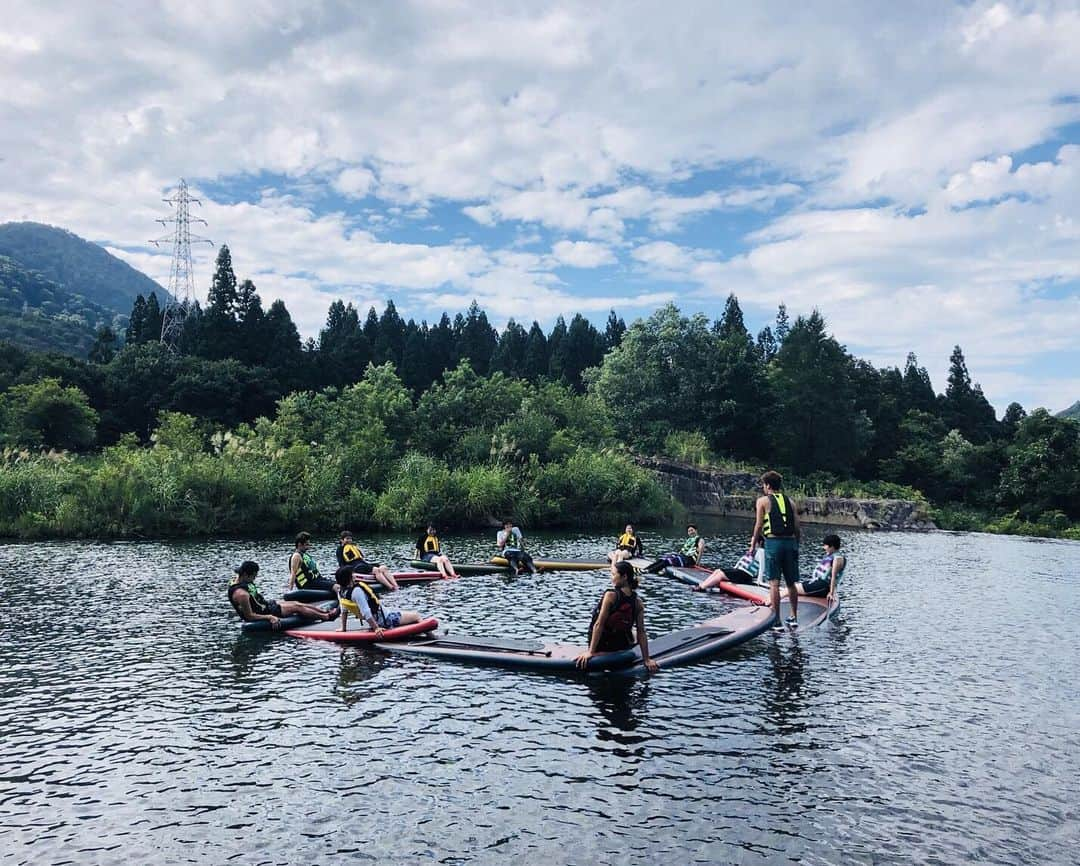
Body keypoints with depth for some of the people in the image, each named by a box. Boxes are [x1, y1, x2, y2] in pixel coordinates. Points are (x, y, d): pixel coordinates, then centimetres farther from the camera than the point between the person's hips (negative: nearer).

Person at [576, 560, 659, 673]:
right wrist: (646, 660, -4)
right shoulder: (638, 602, -9)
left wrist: (590, 651, -18)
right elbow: (641, 633, -9)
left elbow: (599, 624, -21)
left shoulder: (610, 595, -21)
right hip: (623, 646, 2)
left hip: (601, 647, -2)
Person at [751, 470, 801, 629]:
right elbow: (797, 527, 9)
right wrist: (796, 545, 18)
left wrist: (753, 544, 8)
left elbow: (759, 526, -3)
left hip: (773, 542, -4)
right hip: (791, 542, 4)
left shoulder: (763, 501, 2)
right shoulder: (790, 501, 13)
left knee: (774, 583, -2)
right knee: (791, 583, 14)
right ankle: (794, 617, 22)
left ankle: (776, 620, -3)